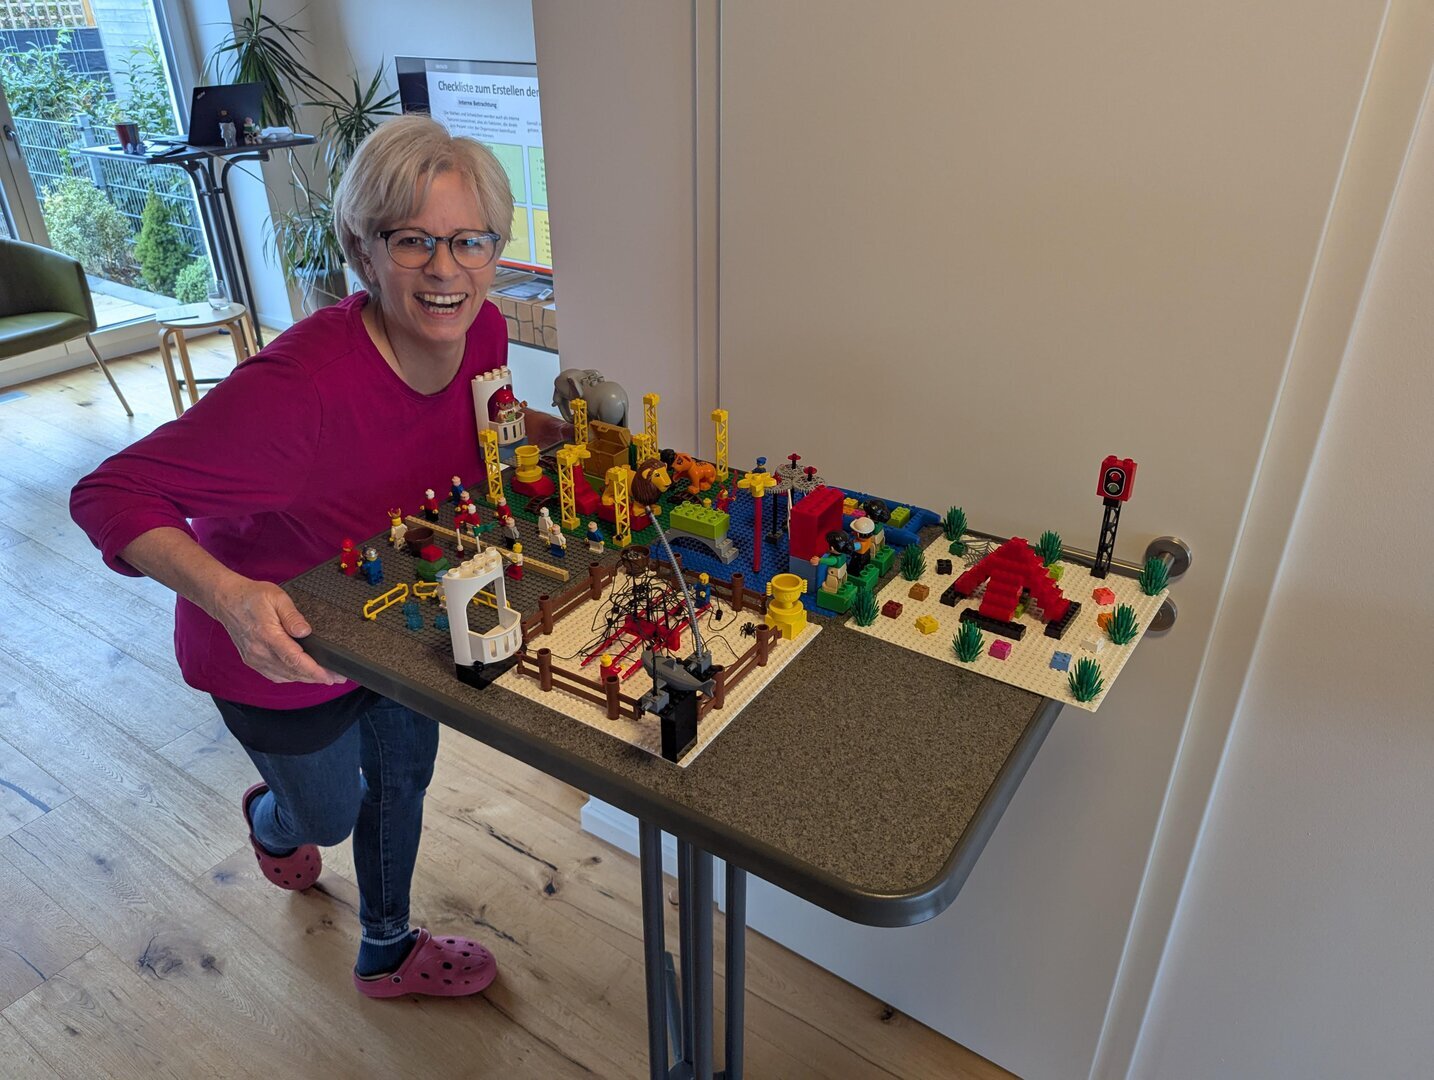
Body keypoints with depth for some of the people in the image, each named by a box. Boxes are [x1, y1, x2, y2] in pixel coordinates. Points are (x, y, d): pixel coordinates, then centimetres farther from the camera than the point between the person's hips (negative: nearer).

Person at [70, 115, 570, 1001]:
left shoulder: (482, 332, -18)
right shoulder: (305, 382, -40)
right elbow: (112, 494, -33)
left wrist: (557, 433, -11)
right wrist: (231, 596, -49)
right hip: (281, 642, -5)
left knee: (403, 776, 24)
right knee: (329, 815, 21)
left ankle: (388, 954, 55)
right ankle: (273, 822, 64)